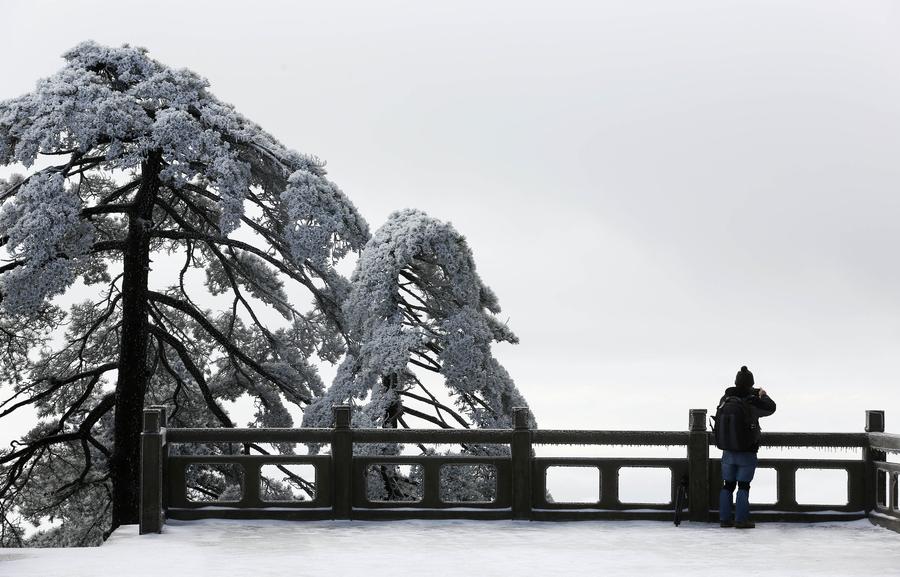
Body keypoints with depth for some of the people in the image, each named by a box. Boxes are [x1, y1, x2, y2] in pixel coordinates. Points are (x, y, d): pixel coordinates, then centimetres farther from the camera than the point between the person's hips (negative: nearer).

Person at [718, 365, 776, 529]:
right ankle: (741, 520, 0)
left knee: (727, 485, 10)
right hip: (747, 453, -4)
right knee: (743, 486, 0)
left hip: (729, 452, 5)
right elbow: (770, 408, -1)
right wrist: (764, 395, 21)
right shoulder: (751, 403, -16)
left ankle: (725, 518, 12)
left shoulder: (726, 400, -2)